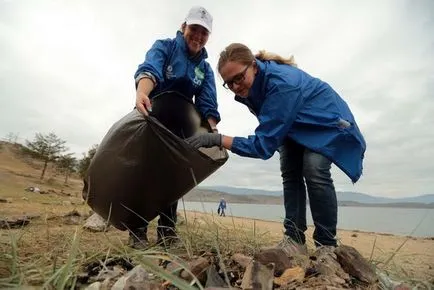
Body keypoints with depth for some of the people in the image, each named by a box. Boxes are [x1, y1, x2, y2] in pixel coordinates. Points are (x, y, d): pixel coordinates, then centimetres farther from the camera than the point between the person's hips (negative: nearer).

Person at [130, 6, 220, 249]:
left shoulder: (206, 70, 8)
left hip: (180, 128, 4)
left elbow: (208, 106, -5)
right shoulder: (164, 47, -3)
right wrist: (142, 93, -49)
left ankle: (167, 230, 11)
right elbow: (150, 69, -26)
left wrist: (213, 136, -22)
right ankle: (138, 231, 3)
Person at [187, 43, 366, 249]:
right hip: (297, 126, 7)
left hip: (326, 119, -7)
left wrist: (218, 139, -43)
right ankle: (294, 238, -1)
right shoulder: (251, 85, -14)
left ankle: (327, 245, -14)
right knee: (290, 172, -6)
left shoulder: (282, 83, -38)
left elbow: (264, 143, -40)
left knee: (314, 169, -26)